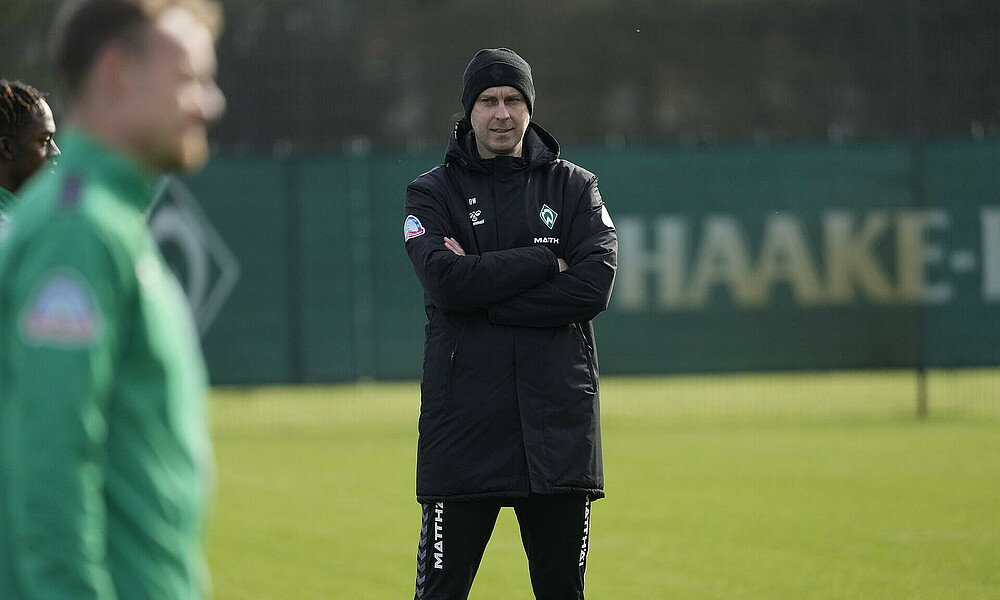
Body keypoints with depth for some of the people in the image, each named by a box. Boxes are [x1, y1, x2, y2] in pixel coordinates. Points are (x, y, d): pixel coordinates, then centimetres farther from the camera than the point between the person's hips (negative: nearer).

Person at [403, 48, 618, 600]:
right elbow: (446, 282, -12)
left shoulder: (574, 187, 10)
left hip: (558, 424, 2)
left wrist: (485, 289, -10)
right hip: (464, 424, -2)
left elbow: (594, 286, -6)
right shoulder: (433, 193, 6)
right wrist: (546, 263, -8)